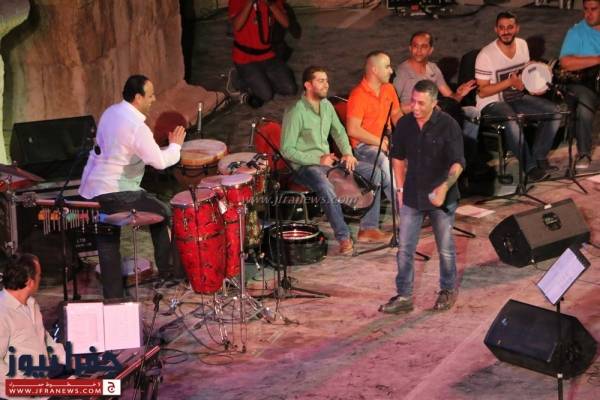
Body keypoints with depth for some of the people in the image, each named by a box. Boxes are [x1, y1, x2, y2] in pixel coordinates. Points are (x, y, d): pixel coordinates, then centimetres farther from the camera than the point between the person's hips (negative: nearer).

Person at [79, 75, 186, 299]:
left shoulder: (111, 111, 9)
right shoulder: (136, 127, -19)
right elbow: (160, 161, -17)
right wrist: (175, 145, 1)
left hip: (93, 187, 9)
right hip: (115, 192, -9)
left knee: (108, 242, 14)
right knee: (162, 214, 8)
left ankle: (112, 296, 16)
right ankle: (167, 270, 17)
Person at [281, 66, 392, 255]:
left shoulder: (327, 105, 7)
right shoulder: (296, 112, -16)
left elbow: (339, 132, 21)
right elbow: (287, 150, -18)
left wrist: (347, 153, 2)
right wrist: (318, 159, -22)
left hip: (328, 160, 8)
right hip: (305, 166, -8)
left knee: (373, 172, -4)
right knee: (325, 186, -40)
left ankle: (368, 228, -4)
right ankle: (343, 237, -27)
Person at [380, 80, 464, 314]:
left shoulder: (448, 126, -15)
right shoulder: (404, 124, -2)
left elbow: (458, 163, -16)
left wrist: (445, 187, -31)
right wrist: (400, 189, 9)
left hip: (441, 198, -3)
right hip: (412, 197, 3)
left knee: (445, 248, 10)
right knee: (404, 248, 3)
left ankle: (448, 291, 30)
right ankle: (404, 297, 12)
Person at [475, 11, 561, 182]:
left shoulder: (522, 45, 2)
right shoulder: (486, 55, -17)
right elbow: (482, 92, -15)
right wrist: (510, 82, -25)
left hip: (517, 98, 7)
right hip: (492, 103, -7)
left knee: (553, 110, -12)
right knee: (512, 122, -38)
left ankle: (539, 157, -6)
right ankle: (531, 167, -25)